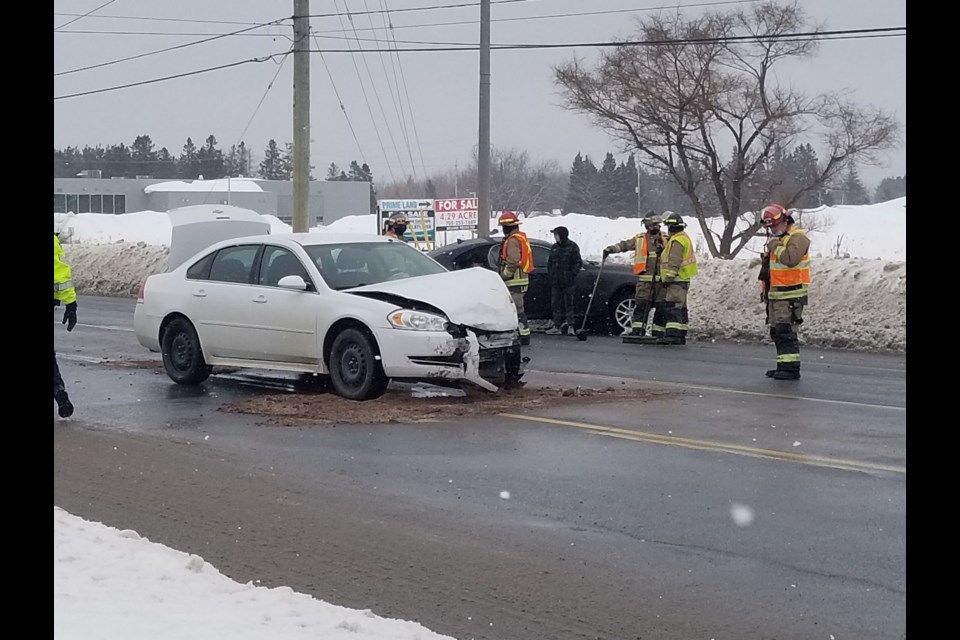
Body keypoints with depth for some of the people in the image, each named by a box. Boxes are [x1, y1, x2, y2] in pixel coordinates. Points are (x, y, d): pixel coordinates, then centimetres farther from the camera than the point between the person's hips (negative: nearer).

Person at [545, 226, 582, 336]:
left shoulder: (572, 247, -4)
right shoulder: (554, 247, 14)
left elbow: (578, 263, -4)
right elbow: (550, 263, 21)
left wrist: (572, 275, -11)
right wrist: (550, 274, 8)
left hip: (567, 282, -6)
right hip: (555, 282, 6)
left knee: (568, 304, -4)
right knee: (555, 304, 6)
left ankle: (570, 326, 1)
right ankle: (557, 326, 12)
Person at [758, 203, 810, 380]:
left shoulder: (797, 237, -11)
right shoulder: (777, 238, 20)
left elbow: (791, 259, -29)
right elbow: (767, 267, 29)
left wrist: (776, 246, -18)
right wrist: (764, 288, 27)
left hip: (791, 295, -10)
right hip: (776, 294, 10)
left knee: (786, 331, -14)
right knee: (777, 331, 10)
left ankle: (791, 368, -14)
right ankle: (784, 366, 16)